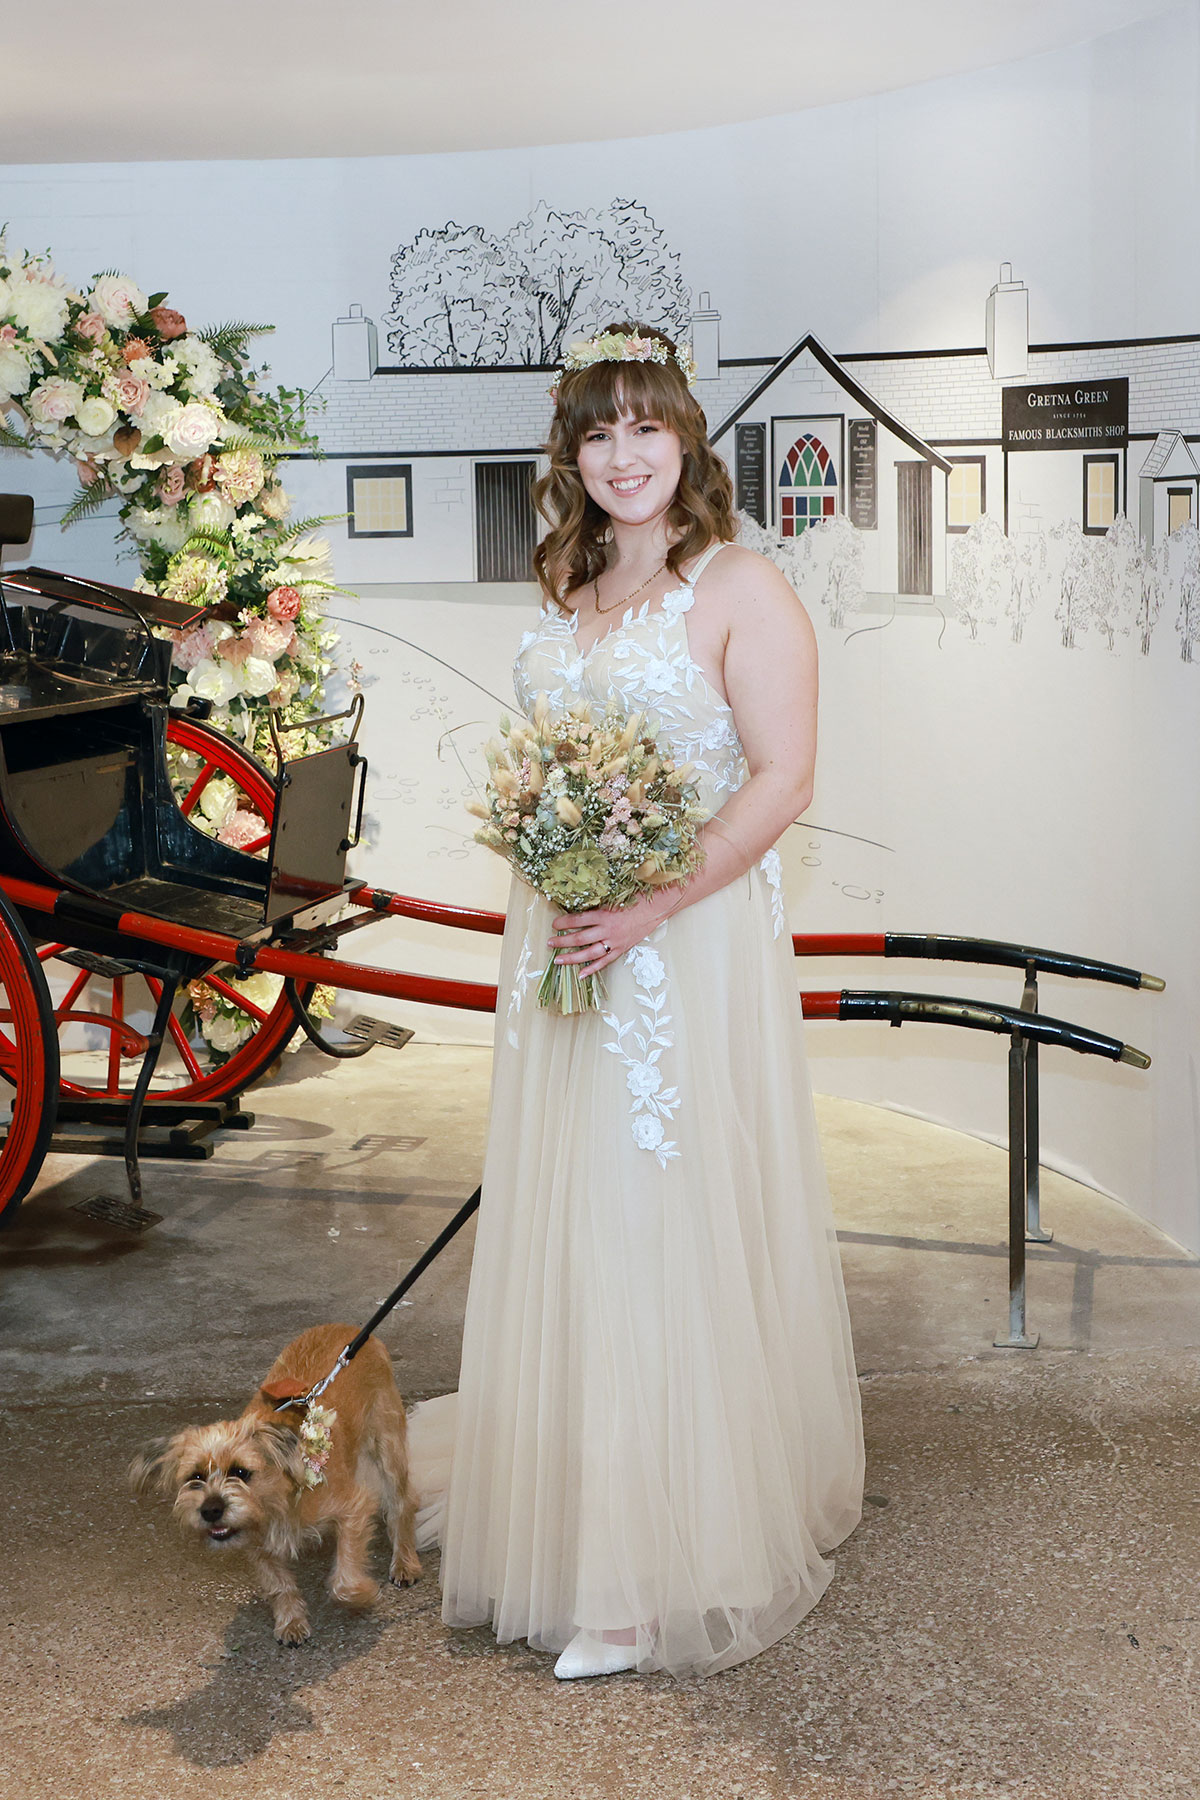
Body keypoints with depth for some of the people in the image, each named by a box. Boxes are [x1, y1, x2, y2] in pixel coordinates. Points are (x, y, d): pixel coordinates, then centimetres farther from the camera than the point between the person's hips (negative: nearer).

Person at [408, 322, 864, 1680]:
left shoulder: (741, 589, -8)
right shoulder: (572, 594, 14)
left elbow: (783, 776, -14)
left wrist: (652, 906, -22)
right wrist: (541, 879, 5)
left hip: (690, 939, -7)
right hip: (562, 937, 7)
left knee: (670, 1220, -3)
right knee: (565, 1214, 12)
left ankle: (664, 1571, 7)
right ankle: (556, 1489, 27)